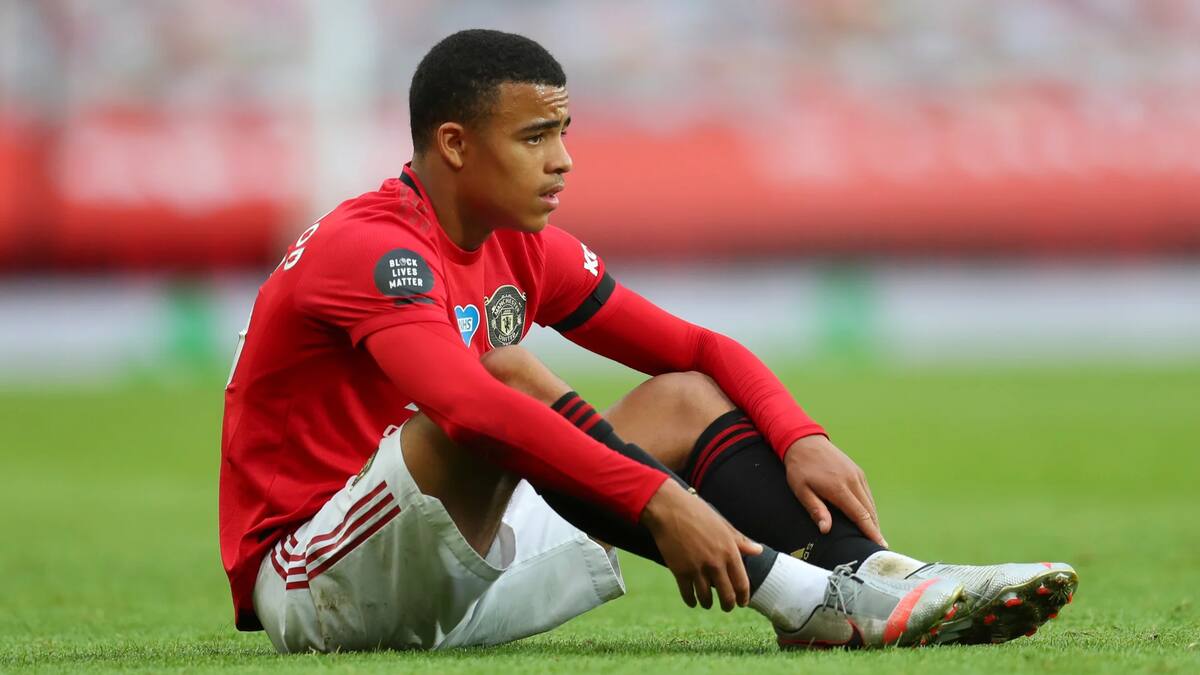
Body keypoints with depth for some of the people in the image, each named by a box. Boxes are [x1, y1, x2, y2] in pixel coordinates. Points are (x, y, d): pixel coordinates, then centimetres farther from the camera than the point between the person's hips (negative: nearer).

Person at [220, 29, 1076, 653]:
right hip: (311, 591, -9)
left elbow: (695, 349, 10)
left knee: (687, 400, 2)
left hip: (451, 576, 9)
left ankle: (878, 582, -20)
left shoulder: (523, 248, 8)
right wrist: (659, 501, -42)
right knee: (508, 375, -30)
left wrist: (801, 440, -10)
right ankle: (803, 598, -33)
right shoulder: (371, 248, -19)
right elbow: (473, 406, -37)